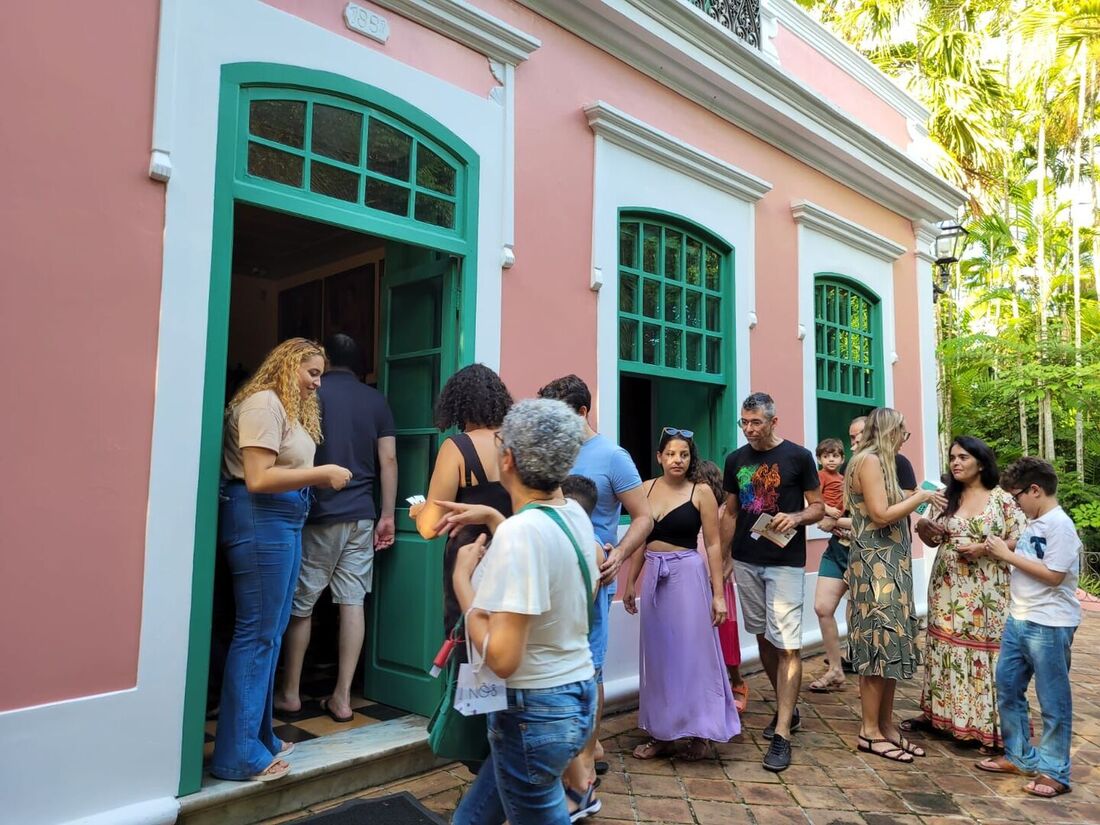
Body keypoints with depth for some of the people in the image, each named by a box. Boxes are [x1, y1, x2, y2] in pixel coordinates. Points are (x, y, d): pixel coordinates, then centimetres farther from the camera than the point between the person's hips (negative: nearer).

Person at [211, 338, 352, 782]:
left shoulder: (290, 408, 18)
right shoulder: (264, 402, -12)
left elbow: (283, 471, 13)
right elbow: (258, 479, -20)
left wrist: (319, 480, 1)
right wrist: (321, 473, -16)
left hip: (282, 520, 10)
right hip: (259, 519, -10)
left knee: (271, 630, 14)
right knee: (256, 632, -4)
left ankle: (258, 736, 26)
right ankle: (237, 754, 6)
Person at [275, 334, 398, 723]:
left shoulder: (314, 393, -3)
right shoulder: (377, 400, 8)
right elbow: (388, 460, 3)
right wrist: (387, 515, 6)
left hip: (320, 514, -3)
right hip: (361, 515, 3)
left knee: (300, 604, 9)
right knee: (353, 603, 5)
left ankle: (290, 692, 20)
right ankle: (342, 697, 9)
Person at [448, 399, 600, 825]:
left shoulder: (520, 532, -25)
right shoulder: (575, 513, 0)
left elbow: (502, 658, -27)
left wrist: (462, 576, -15)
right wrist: (495, 520, 23)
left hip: (535, 712, -8)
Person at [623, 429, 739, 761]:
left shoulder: (701, 492, -5)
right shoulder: (646, 489, 5)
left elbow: (713, 545, -5)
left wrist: (718, 593, -8)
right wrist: (631, 582, 12)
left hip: (688, 575, -4)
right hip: (654, 576, 4)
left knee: (693, 652, 2)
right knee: (658, 654, 11)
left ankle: (700, 732, 18)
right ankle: (662, 732, 23)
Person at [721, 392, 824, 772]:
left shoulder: (798, 456, -5)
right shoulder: (736, 459, 6)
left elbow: (818, 507, 0)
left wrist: (796, 517, -21)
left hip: (785, 563, -4)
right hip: (745, 562, 5)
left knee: (787, 645, -7)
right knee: (764, 638, 13)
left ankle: (782, 734, -3)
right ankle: (787, 709, 31)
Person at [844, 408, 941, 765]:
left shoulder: (880, 462, 16)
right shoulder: (869, 460, -12)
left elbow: (891, 513, 11)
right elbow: (881, 515, -19)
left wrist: (917, 502, 14)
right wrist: (921, 496, -9)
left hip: (890, 566, 9)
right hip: (875, 566, -9)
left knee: (891, 645, 12)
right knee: (880, 646, -4)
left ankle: (886, 725, 20)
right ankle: (869, 731, 6)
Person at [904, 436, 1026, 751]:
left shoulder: (1002, 499, -3)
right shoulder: (946, 499, 8)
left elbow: (1019, 541, -5)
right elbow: (933, 538, 12)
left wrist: (984, 549, -17)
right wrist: (923, 528, -10)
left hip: (987, 593, -4)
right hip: (948, 590, 4)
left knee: (985, 650, -2)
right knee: (946, 648, 9)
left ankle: (990, 725, 8)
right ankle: (940, 711, 20)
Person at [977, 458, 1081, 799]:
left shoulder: (1060, 525, -17)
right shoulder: (1033, 523, 11)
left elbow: (1053, 576, -21)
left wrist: (1007, 554, -16)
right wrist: (999, 549, 4)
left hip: (1049, 626, -9)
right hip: (1018, 620, 9)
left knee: (1052, 699, 4)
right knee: (1007, 688, 15)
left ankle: (1054, 771, 17)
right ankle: (1020, 757, 29)